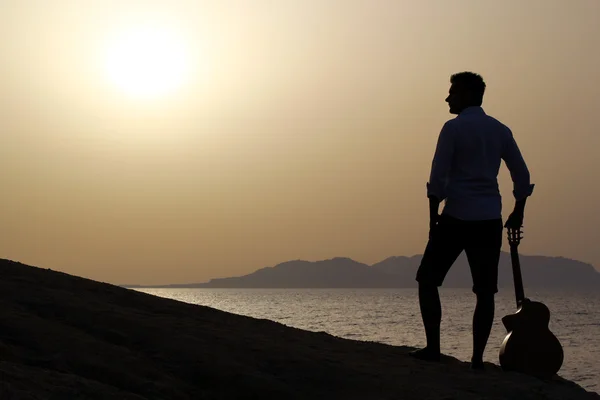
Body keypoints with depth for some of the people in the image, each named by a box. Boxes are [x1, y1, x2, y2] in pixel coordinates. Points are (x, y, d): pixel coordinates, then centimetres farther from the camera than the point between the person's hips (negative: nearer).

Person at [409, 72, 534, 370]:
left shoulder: (453, 128, -4)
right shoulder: (500, 131, 11)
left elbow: (437, 177, -9)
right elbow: (522, 177, 11)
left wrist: (433, 219, -4)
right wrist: (517, 213, 21)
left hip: (456, 219, -4)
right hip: (489, 221, 4)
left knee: (428, 280, 7)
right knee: (485, 291, 6)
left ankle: (433, 348, 2)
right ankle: (477, 358, 3)